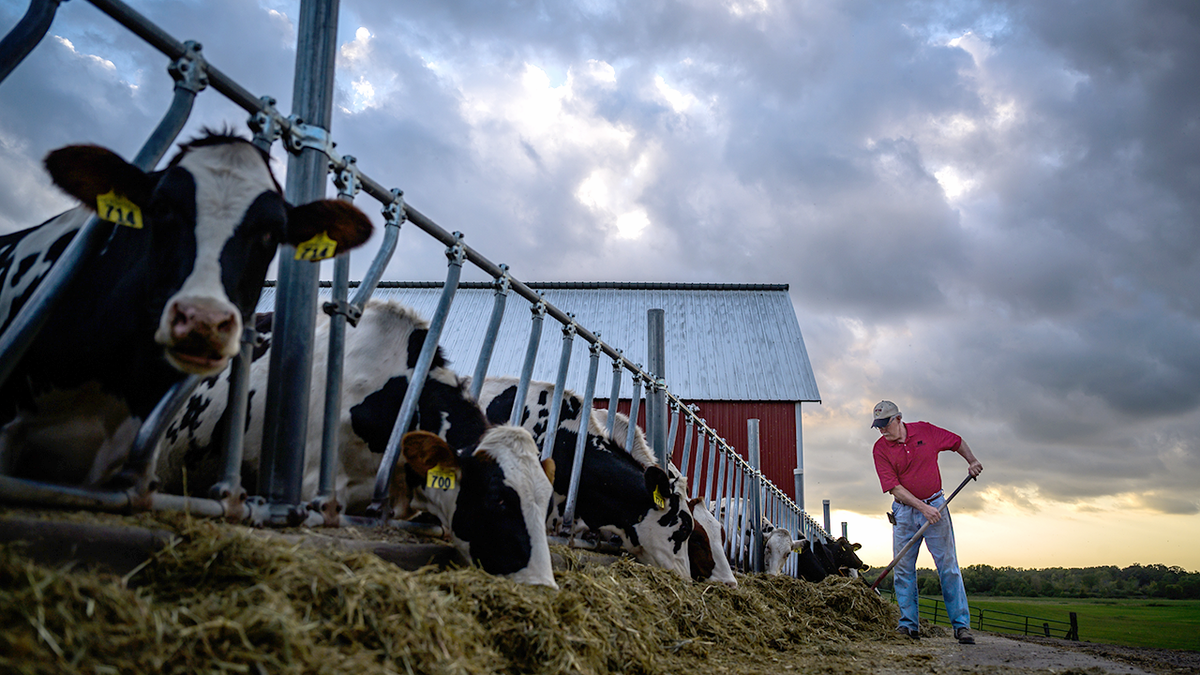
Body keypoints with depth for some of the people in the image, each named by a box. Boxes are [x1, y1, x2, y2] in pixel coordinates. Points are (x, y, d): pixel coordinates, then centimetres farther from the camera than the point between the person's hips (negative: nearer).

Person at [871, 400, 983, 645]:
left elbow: (957, 441, 14)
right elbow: (894, 487, -12)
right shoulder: (880, 448, -6)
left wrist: (972, 461, -3)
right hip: (904, 511, 0)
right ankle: (909, 624, 9)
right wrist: (923, 507, -19)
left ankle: (961, 624, 4)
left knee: (948, 566, -1)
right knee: (903, 568, 0)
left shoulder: (925, 431, -2)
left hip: (935, 506, 0)